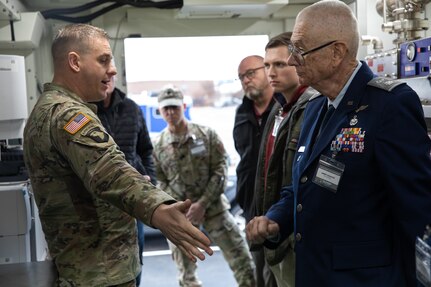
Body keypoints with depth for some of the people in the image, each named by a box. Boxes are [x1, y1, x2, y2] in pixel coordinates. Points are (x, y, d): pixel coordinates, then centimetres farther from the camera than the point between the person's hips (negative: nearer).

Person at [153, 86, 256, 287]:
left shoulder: (207, 135, -2)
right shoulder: (157, 146, 1)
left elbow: (220, 171, -5)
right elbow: (161, 183, 3)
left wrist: (202, 204, -13)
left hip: (213, 206, -1)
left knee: (241, 259, 0)